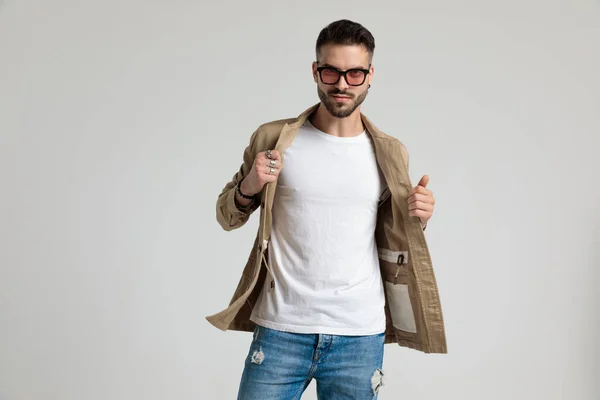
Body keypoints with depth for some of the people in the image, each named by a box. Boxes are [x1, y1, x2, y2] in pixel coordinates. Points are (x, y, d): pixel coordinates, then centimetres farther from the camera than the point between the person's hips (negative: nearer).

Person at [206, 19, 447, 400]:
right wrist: (249, 189, -11)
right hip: (281, 330, -1)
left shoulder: (389, 154, 5)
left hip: (360, 337, 1)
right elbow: (227, 217, 10)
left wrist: (416, 220, -6)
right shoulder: (273, 139, 0)